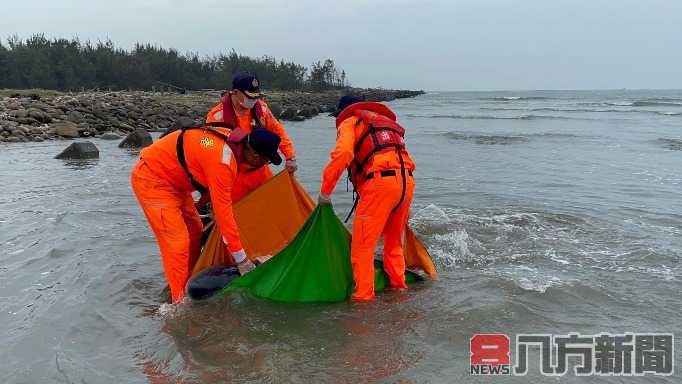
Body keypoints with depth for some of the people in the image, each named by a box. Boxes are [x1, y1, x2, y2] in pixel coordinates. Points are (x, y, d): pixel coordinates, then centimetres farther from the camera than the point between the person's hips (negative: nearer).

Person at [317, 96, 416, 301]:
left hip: (380, 182, -7)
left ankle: (363, 294, 4)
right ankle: (398, 283, 33)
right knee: (394, 239, 24)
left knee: (362, 244, 1)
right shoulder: (385, 121, 32)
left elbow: (342, 154, -10)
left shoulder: (349, 122, 10)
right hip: (406, 182, 7)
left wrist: (325, 191, -4)